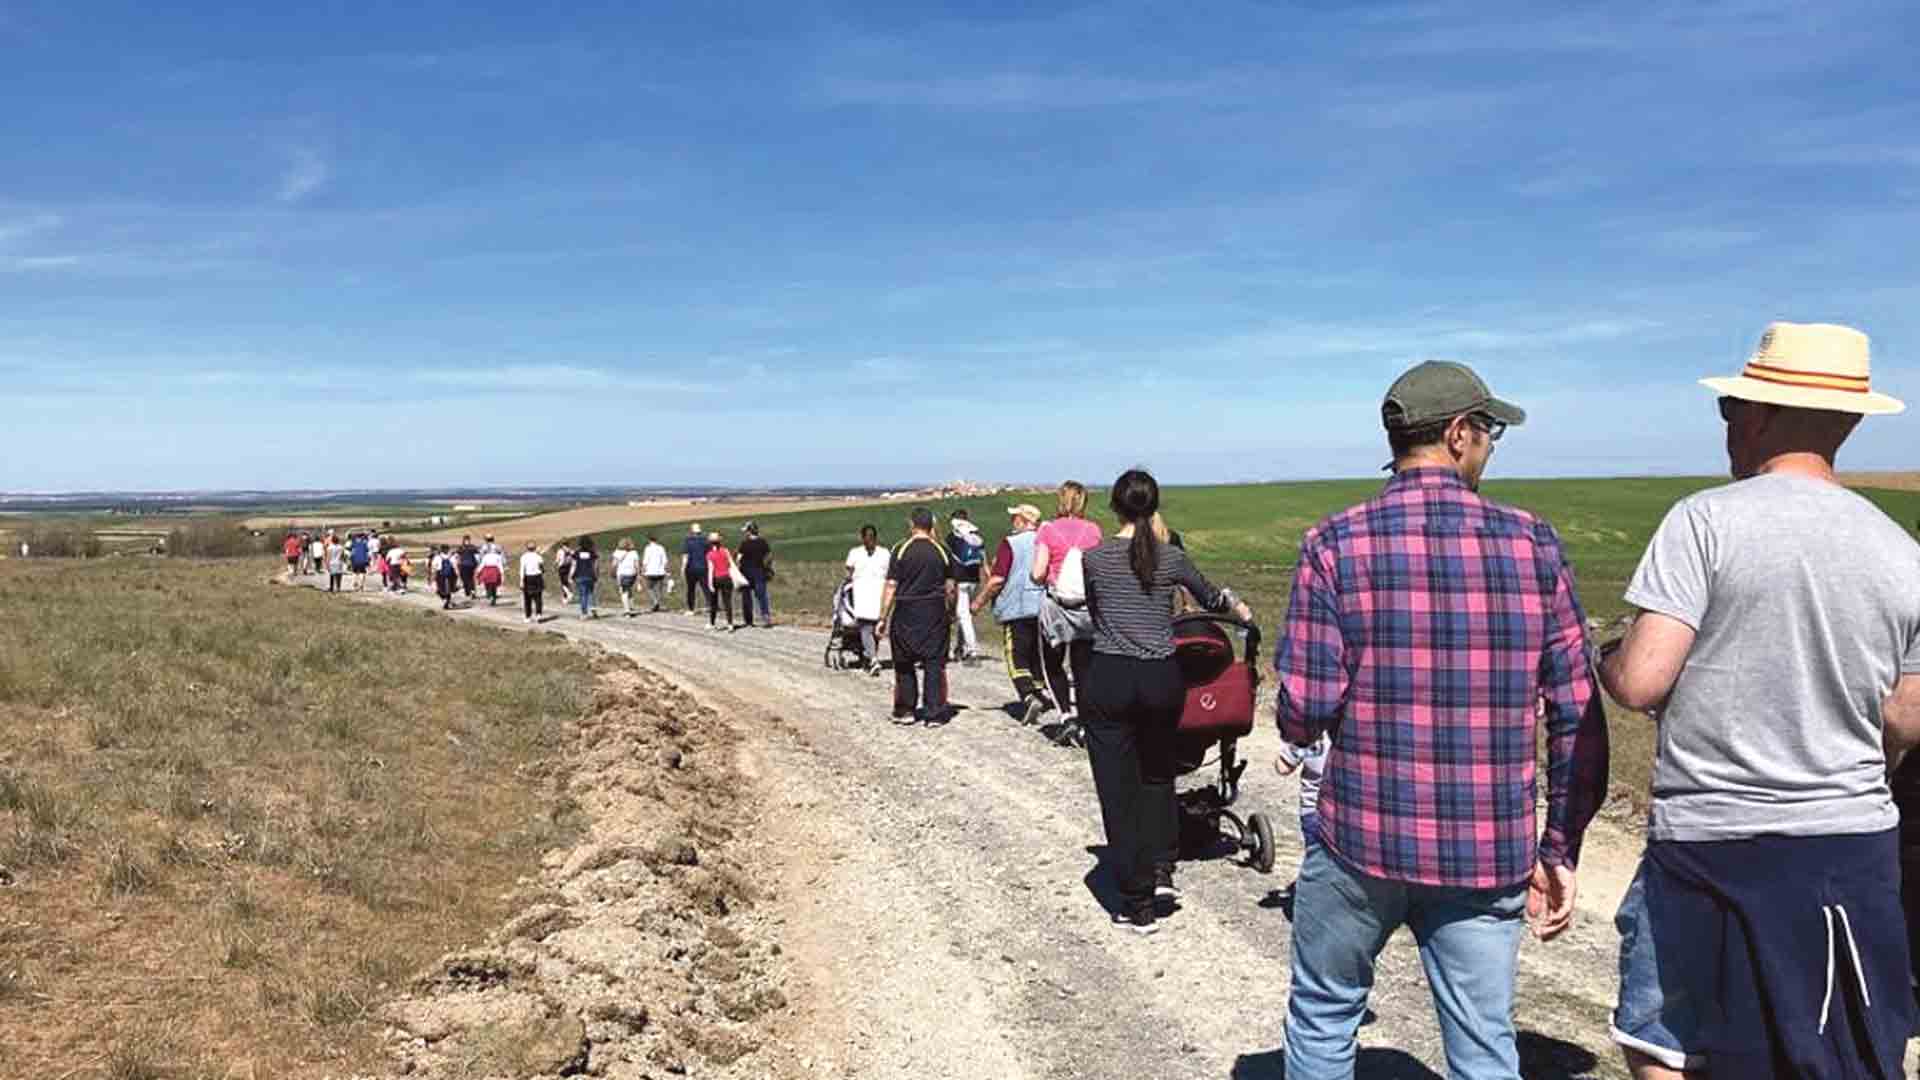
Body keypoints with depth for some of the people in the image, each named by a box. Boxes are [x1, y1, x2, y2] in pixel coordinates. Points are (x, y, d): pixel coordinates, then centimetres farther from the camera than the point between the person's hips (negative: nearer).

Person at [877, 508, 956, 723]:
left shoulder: (901, 550, -5)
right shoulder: (941, 551, 3)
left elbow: (890, 587, -7)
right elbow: (950, 588, 5)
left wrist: (883, 619, -2)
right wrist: (950, 615, 17)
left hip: (906, 613, -2)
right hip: (935, 614, 2)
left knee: (904, 663, 12)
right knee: (934, 663, 4)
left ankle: (905, 709, 17)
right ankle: (934, 712, 2)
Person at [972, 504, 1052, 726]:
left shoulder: (1010, 543, -10)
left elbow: (997, 580, -13)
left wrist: (980, 601, -1)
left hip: (1017, 610, -5)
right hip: (1044, 610, 5)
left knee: (1017, 659, -2)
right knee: (1038, 656, 19)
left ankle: (1028, 698, -18)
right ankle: (1040, 695, 24)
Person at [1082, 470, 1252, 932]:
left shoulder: (1094, 557, -2)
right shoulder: (1171, 556, 1)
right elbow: (1209, 597, 18)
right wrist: (1239, 608, 41)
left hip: (1108, 679, -2)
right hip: (1162, 679, 2)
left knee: (1118, 790, 5)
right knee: (1158, 776, 25)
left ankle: (1138, 905, 8)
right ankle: (1161, 868, 16)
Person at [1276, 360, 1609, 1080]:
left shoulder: (1336, 545, -7)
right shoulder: (1534, 545, -1)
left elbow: (1303, 712, -12)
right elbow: (1579, 715, 0)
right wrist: (1561, 849, 9)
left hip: (1361, 840, -1)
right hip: (1488, 855, 2)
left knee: (1322, 1017, 19)